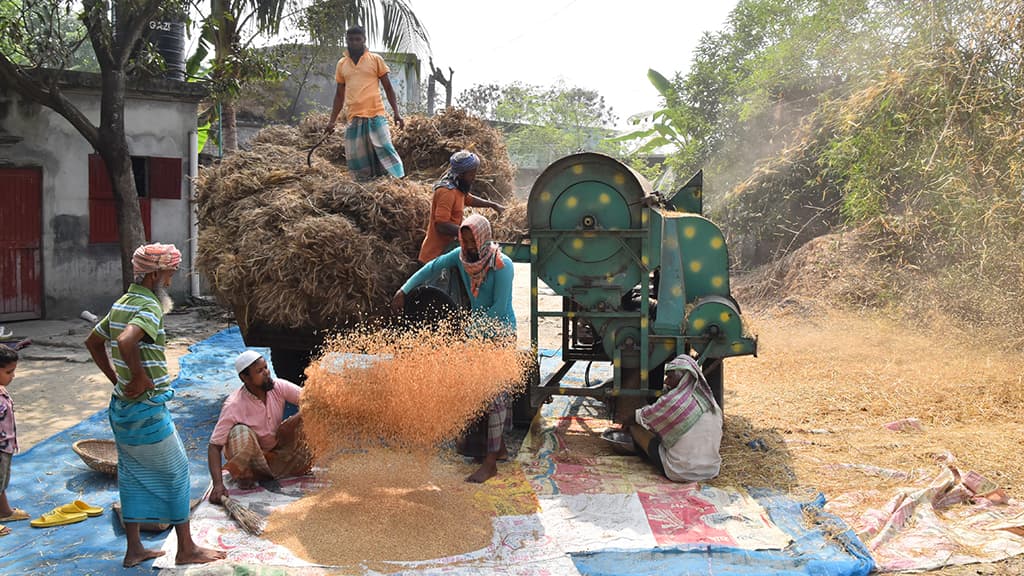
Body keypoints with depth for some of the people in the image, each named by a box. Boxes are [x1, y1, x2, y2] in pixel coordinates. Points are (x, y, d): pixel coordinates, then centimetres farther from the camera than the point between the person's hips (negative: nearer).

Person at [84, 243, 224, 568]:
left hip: (122, 405, 9)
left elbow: (94, 341, 22)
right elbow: (126, 341, -36)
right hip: (147, 409, -9)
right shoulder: (150, 307, -19)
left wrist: (116, 379, 18)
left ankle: (134, 550, 24)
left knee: (132, 474, 16)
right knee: (176, 471, 3)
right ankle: (186, 549, 11)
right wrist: (141, 377, -22)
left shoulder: (121, 304, 11)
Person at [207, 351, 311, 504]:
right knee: (241, 433, -36)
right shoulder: (234, 405, -26)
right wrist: (218, 484, -37)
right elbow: (214, 446, -26)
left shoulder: (279, 387, -16)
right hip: (249, 457, -3)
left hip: (277, 451, 3)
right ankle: (243, 475, -11)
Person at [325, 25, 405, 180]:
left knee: (384, 150, -11)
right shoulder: (341, 64, 14)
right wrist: (332, 120, 16)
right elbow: (340, 94, 20)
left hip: (376, 115, -3)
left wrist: (396, 113, -2)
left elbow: (388, 88, 6)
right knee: (357, 159, 1)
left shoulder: (375, 59, 5)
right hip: (354, 118, 3)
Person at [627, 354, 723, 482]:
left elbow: (645, 416, 2)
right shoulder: (709, 399, 3)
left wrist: (635, 413, 25)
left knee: (635, 426, 7)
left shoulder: (673, 401, -16)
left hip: (681, 473, -7)